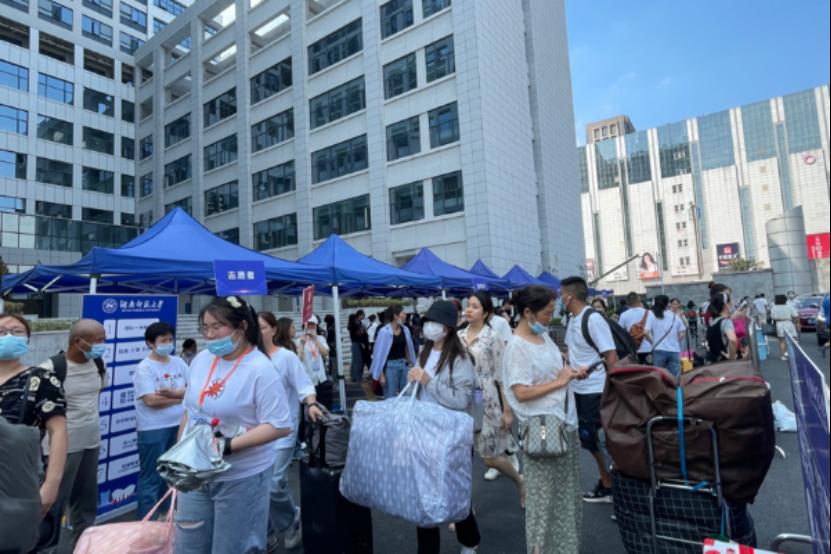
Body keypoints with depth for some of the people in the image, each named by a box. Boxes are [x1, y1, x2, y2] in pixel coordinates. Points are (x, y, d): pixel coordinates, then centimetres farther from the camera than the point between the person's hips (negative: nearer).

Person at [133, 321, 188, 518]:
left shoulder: (178, 362, 4)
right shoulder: (145, 367, -11)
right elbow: (151, 400, -20)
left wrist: (173, 393, -18)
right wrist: (182, 396, -11)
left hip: (179, 426, 6)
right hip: (153, 430, -6)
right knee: (151, 478, 6)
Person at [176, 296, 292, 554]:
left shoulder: (260, 369, -20)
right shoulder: (201, 359, 1)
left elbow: (280, 426, -21)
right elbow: (190, 410, 12)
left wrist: (229, 445, -25)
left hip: (241, 477, -6)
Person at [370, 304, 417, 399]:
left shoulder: (405, 329, 2)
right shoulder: (384, 331, -15)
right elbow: (380, 353, -12)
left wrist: (411, 364, 13)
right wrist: (381, 374, -12)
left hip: (404, 365, 6)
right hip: (391, 366, -5)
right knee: (391, 398, 4)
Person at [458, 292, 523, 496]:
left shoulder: (493, 337, -10)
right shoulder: (459, 336, 5)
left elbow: (502, 375, -10)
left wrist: (507, 410, -10)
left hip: (486, 401, -5)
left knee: (490, 457, 3)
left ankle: (520, 482, 33)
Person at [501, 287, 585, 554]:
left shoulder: (544, 336, 6)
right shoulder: (516, 347, -20)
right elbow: (522, 392, -25)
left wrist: (572, 373, 3)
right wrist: (559, 382, -19)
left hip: (564, 422, 9)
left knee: (565, 489, 22)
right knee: (544, 493, 6)